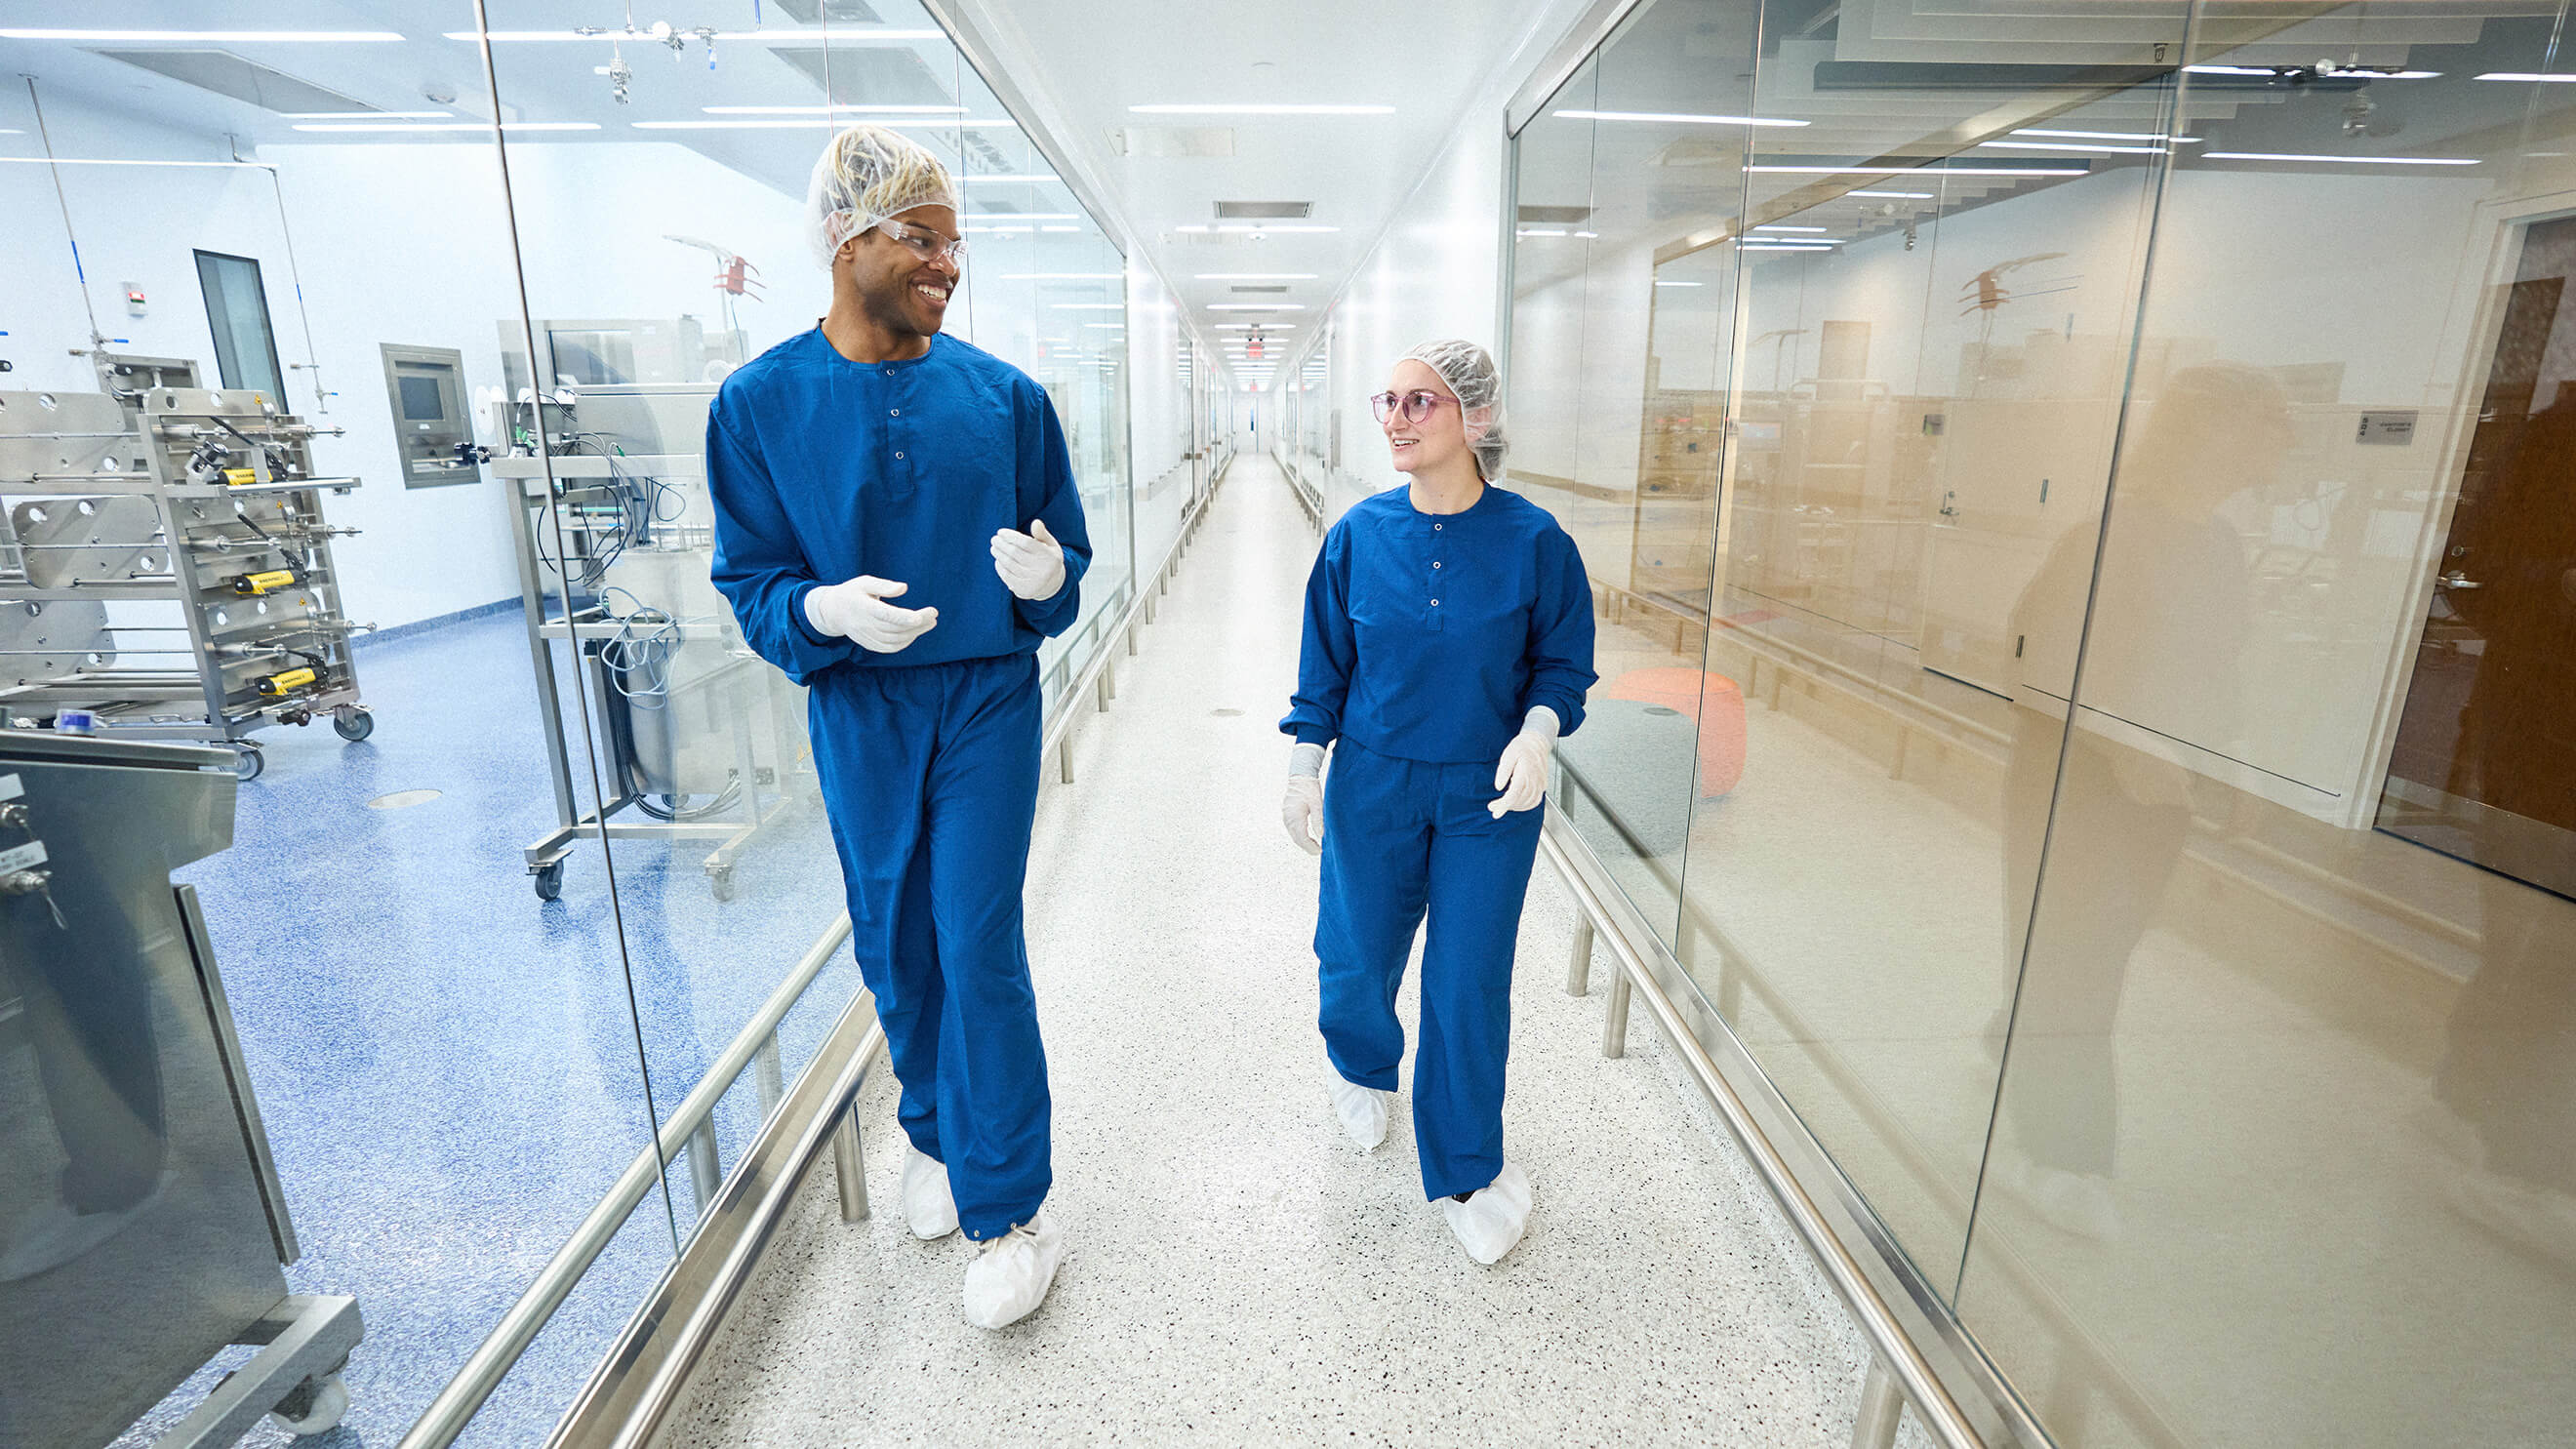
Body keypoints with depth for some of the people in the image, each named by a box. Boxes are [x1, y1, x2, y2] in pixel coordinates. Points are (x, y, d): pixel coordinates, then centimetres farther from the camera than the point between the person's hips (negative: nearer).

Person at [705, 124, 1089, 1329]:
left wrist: (1046, 578, -21)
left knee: (981, 949, 0)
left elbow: (1063, 555, 2)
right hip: (857, 710, 2)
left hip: (988, 700, -1)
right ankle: (932, 1131, 42)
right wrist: (824, 612, -23)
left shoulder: (1005, 395, -2)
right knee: (892, 943, 14)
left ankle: (1009, 1207, 17)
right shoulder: (760, 403, -4)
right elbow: (749, 584, -2)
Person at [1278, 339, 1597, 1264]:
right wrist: (1304, 766, 4)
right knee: (1358, 958, 13)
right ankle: (1364, 1070, 50)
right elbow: (1326, 660, 4)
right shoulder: (1361, 533, -5)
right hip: (1374, 783, 2)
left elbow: (1562, 661, 0)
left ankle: (1466, 1171, 28)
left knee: (1470, 984, 5)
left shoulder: (1532, 540, -10)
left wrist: (1537, 731, -19)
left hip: (1489, 797, -1)